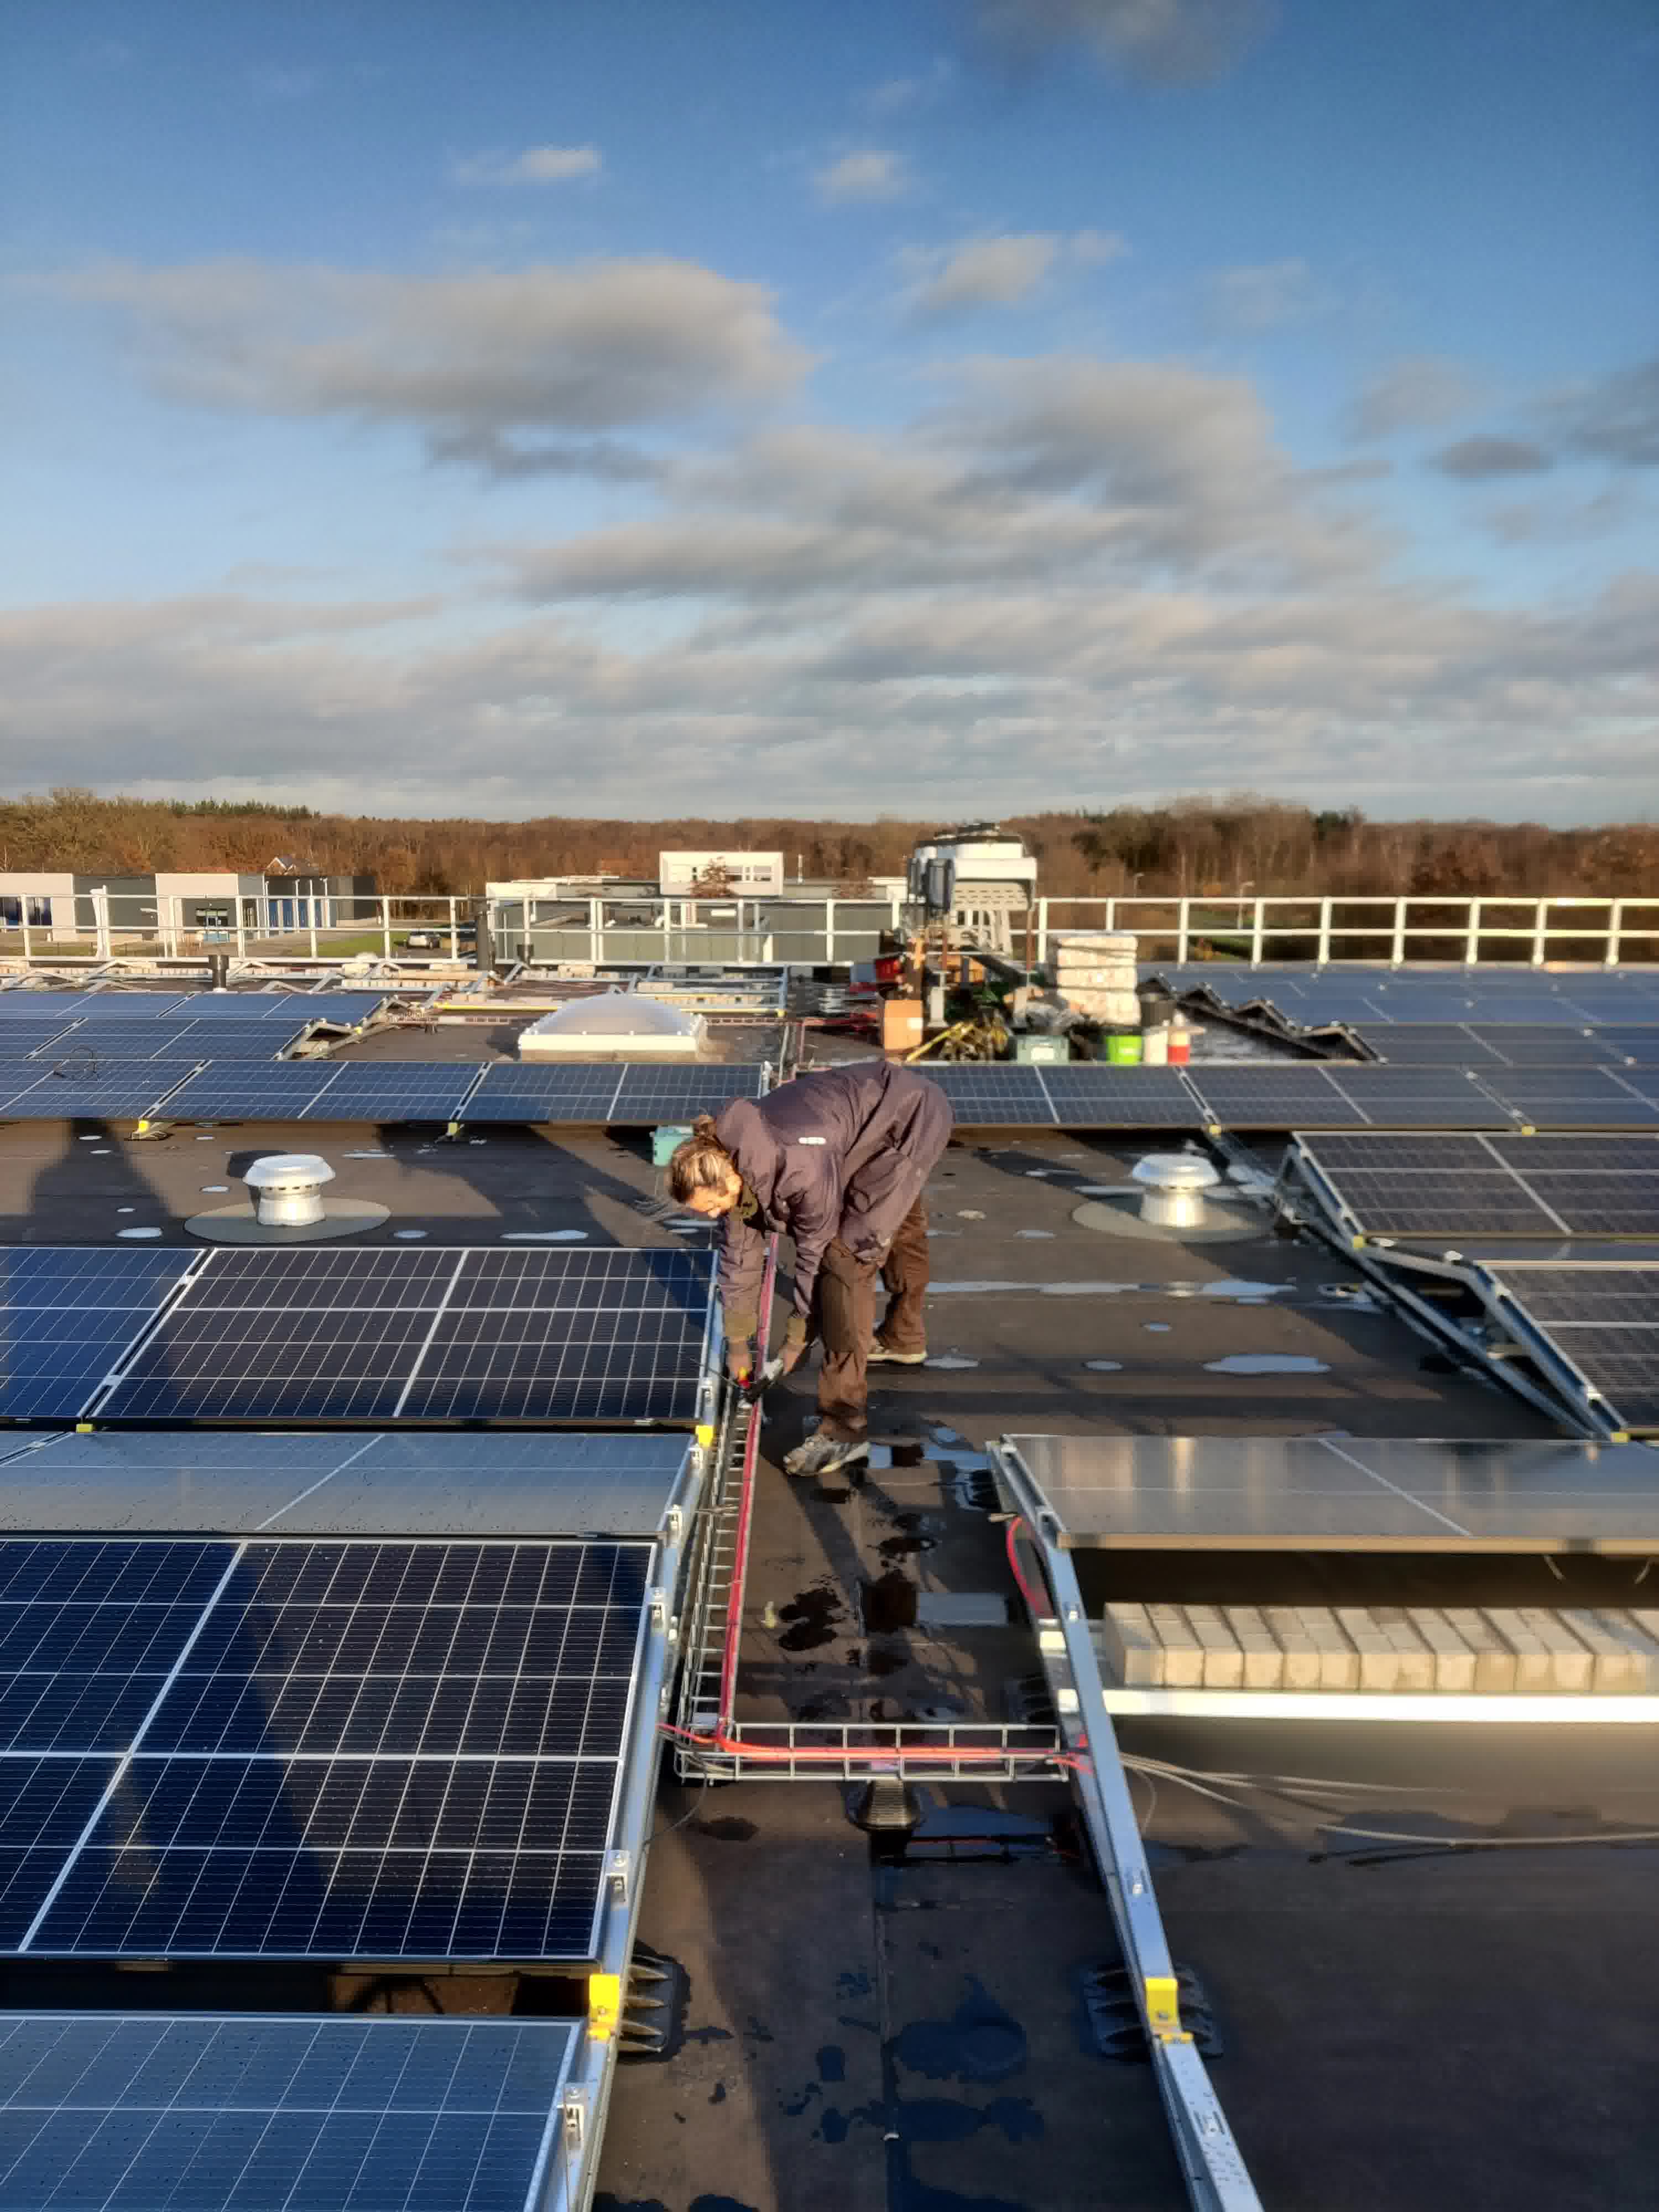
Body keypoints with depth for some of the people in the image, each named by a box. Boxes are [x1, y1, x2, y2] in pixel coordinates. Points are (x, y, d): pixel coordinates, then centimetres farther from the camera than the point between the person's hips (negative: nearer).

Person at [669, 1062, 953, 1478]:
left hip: (913, 1116, -8)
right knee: (897, 1222, 30)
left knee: (845, 1254, -17)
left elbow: (815, 1253, -20)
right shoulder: (729, 1162, -10)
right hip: (873, 1110, 9)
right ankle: (904, 1338, 56)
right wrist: (737, 1342, 10)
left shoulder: (802, 1168, -35)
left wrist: (796, 1339, -6)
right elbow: (741, 1253, 2)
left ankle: (844, 1427, -16)